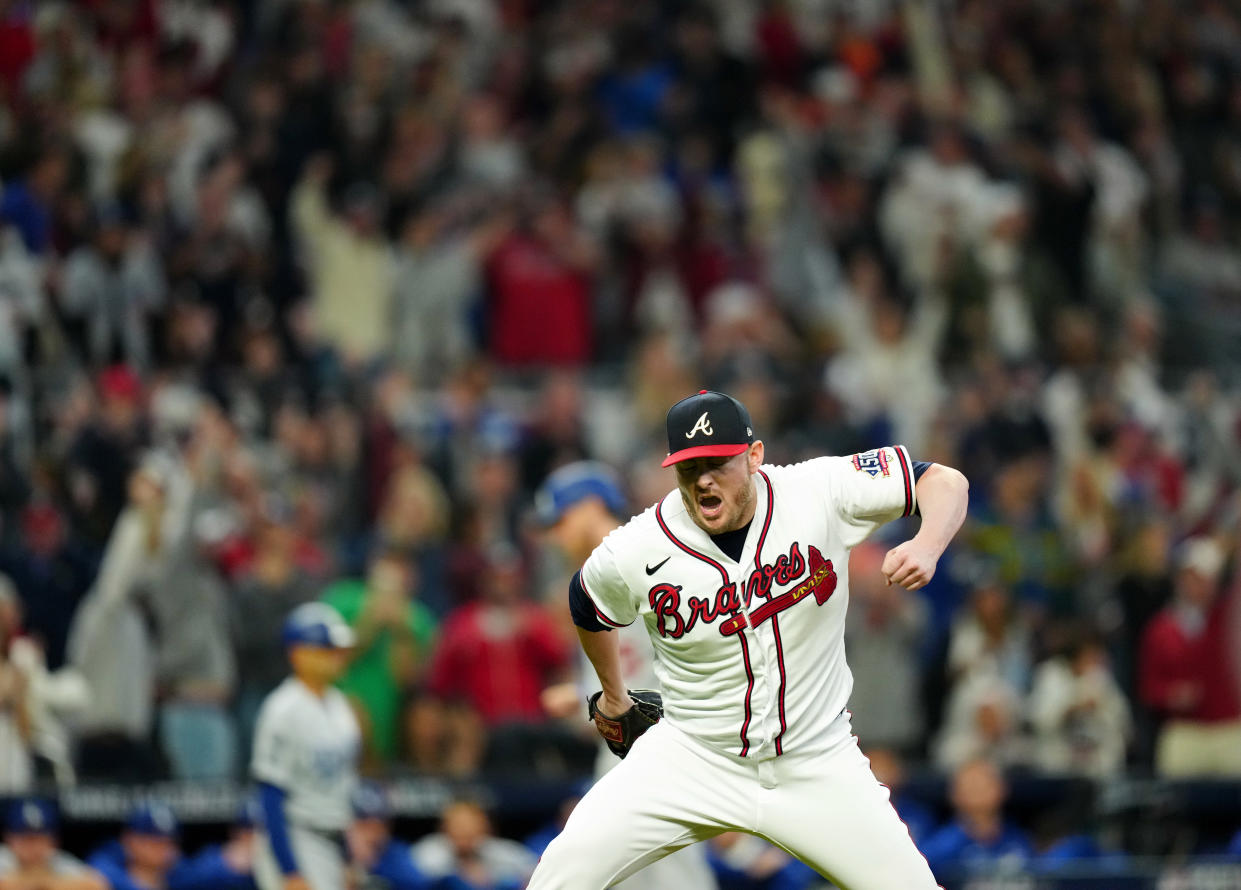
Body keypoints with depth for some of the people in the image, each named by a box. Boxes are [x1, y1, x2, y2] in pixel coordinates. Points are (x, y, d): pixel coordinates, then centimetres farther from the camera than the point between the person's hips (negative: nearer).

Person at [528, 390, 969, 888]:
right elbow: (587, 606, 8)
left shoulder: (820, 494, -16)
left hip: (816, 764, 0)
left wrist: (926, 548, -30)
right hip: (692, 761, 0)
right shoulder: (635, 553, -15)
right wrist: (613, 695, 24)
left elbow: (944, 481, -9)